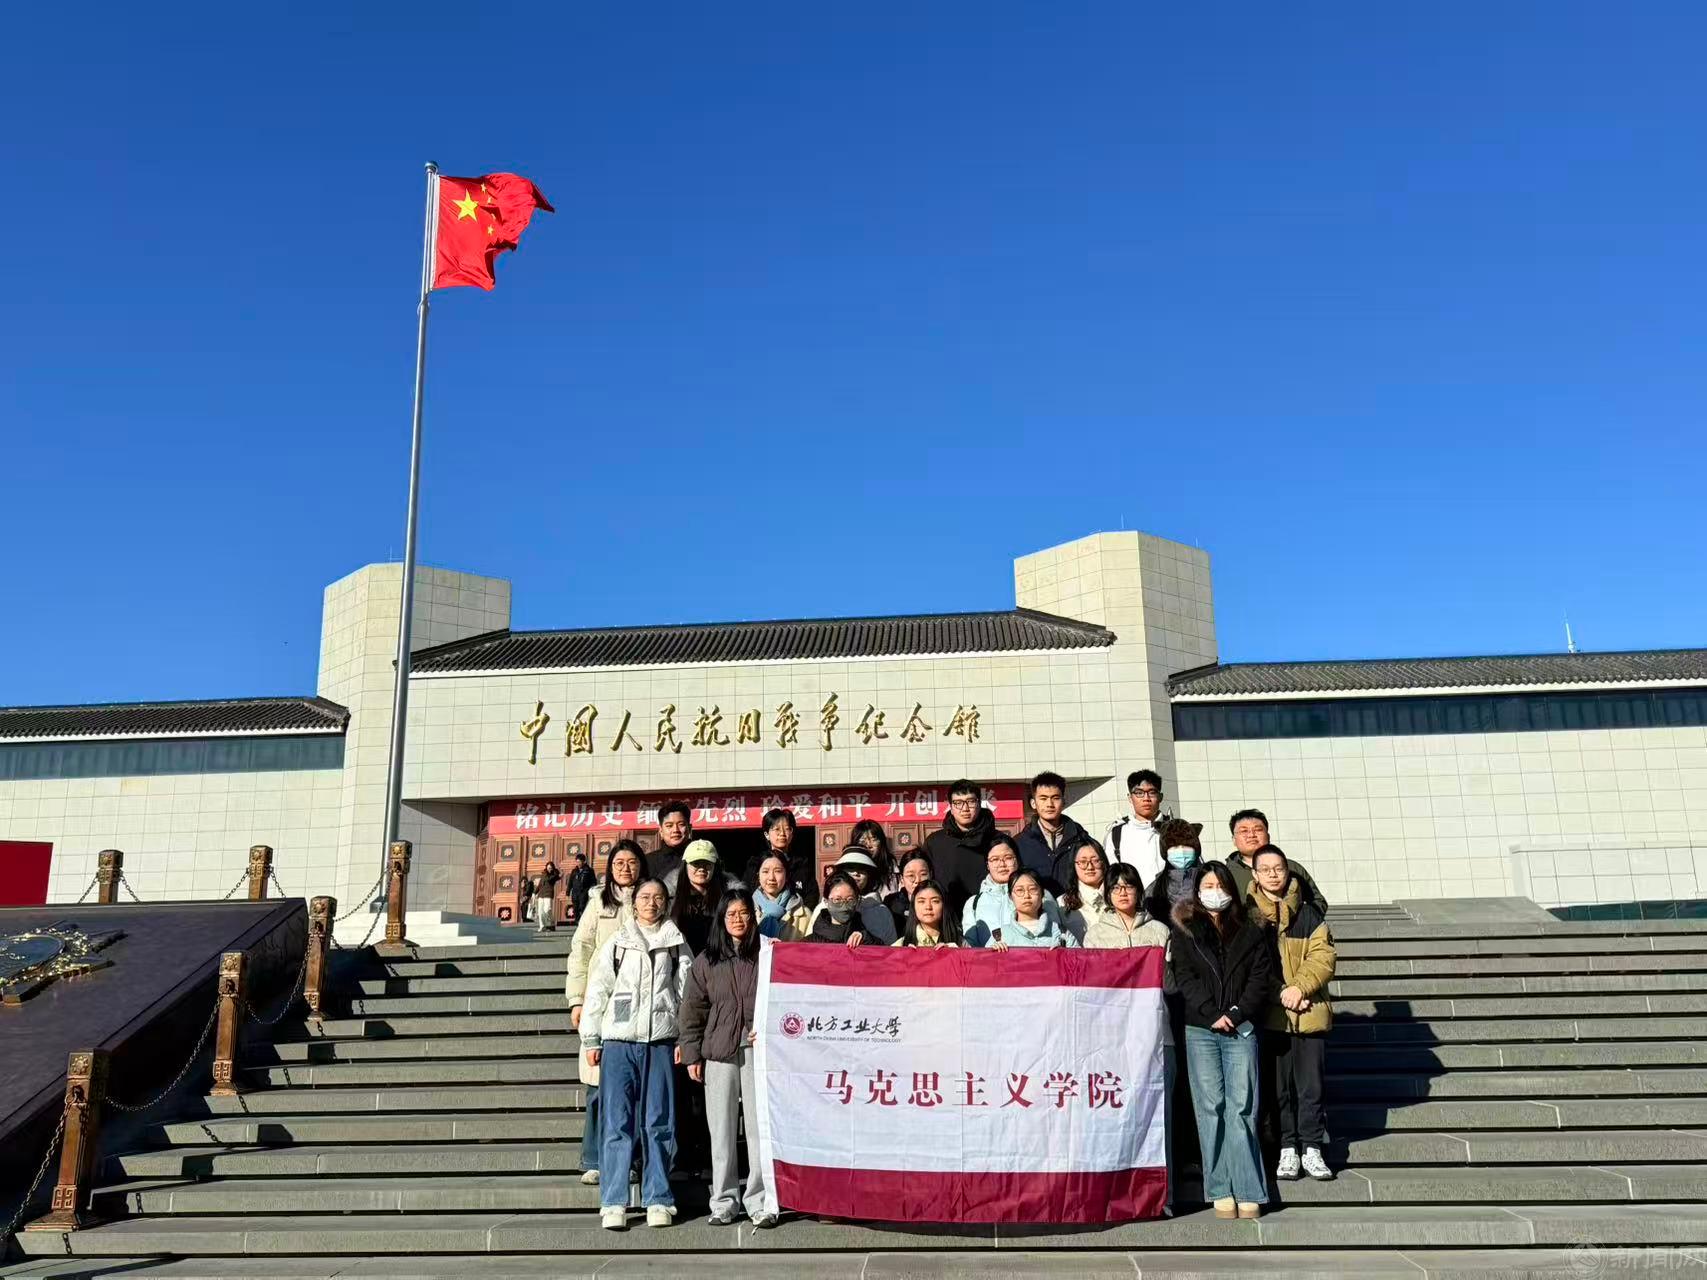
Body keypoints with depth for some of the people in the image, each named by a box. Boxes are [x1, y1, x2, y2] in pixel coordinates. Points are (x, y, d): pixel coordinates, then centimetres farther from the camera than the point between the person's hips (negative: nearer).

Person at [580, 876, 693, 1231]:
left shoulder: (676, 944, 11)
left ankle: (658, 1200, 11)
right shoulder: (616, 944, 10)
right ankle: (613, 1203, 2)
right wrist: (591, 1040, 4)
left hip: (661, 1042, 0)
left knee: (658, 1122, 3)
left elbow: (687, 993, 7)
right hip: (619, 1042, 0)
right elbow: (597, 991, 8)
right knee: (617, 1122, -3)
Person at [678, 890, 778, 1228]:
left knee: (760, 1128, -2)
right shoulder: (705, 961, 9)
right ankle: (724, 1203, 15)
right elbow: (692, 1010, 9)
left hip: (759, 1050, -1)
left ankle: (760, 1202, 8)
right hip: (719, 1053, 1)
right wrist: (691, 1054, 4)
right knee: (722, 1130, 5)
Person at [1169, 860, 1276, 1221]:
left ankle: (1248, 1192, -3)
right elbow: (1184, 977, 0)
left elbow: (1262, 976, 5)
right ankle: (1220, 1191, 2)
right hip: (1200, 1030, 0)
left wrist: (1239, 1012, -7)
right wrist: (1212, 1014, -11)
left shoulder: (1249, 931, 13)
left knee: (1242, 1107, -5)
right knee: (1210, 1107, -2)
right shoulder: (1184, 931, 9)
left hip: (1241, 1029, 0)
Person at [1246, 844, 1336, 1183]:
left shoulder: (1308, 912, 6)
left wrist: (1300, 987, -14)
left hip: (1310, 1011, 1)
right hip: (1269, 1014, -1)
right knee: (1278, 1085, 5)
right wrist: (1279, 992, -12)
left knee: (1311, 1085, 6)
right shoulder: (1246, 914, 1)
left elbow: (1323, 955, -1)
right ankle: (1288, 1149, 15)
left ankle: (1312, 1148, 17)